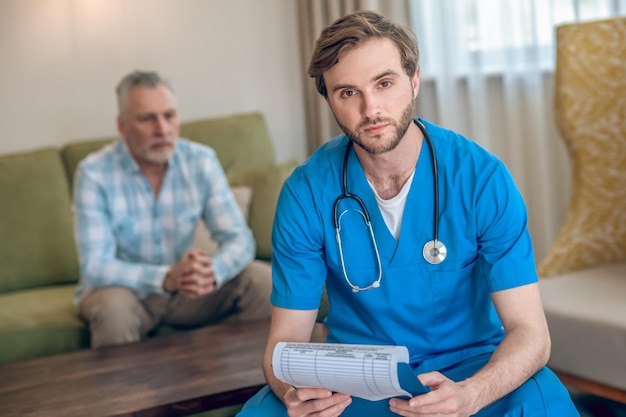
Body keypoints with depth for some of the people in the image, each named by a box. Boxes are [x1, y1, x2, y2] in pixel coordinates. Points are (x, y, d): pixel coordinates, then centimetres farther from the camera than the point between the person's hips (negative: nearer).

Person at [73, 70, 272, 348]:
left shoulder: (201, 161, -8)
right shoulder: (94, 173, -17)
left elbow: (239, 239, -11)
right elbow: (94, 267, -23)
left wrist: (212, 273, -35)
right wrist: (167, 278, -39)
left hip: (187, 288, 3)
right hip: (125, 287, -3)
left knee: (263, 280, -16)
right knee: (112, 305, -36)